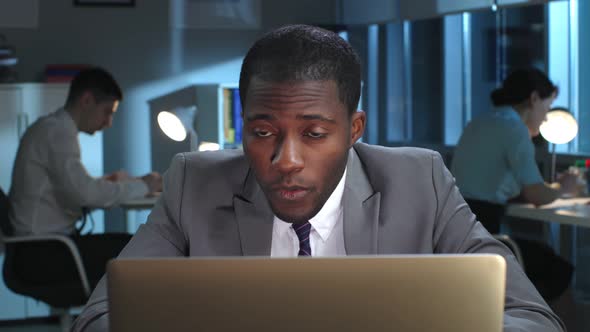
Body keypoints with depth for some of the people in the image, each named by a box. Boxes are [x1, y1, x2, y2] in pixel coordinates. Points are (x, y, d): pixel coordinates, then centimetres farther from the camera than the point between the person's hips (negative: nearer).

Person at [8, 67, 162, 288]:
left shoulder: (48, 128, 16)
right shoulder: (57, 131, -15)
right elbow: (83, 193, -26)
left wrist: (108, 183, 8)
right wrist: (140, 186, -15)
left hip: (43, 244, 10)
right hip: (44, 253, -10)